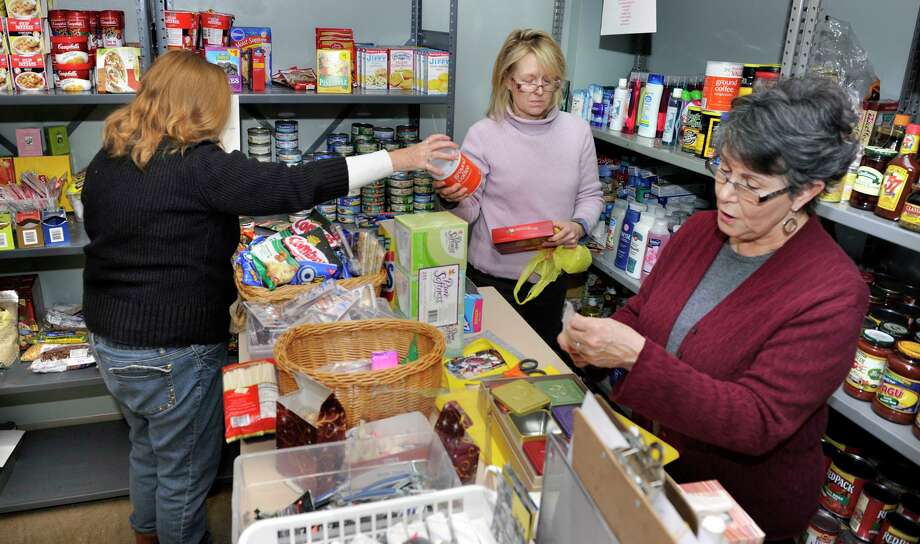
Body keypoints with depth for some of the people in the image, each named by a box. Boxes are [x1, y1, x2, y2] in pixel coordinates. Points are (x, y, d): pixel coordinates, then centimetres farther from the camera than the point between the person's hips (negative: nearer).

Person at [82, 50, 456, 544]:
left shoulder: (105, 161, 3)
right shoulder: (197, 166, -22)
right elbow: (294, 186, -27)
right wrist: (398, 159, -24)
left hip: (108, 337, 9)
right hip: (171, 350, -9)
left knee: (147, 450, 29)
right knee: (185, 471, 13)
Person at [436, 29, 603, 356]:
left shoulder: (577, 131, -3)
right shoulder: (483, 135, -10)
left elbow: (590, 195, 6)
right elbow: (470, 212, -7)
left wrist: (578, 226, -14)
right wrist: (454, 200, -29)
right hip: (494, 278, -3)